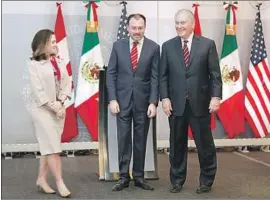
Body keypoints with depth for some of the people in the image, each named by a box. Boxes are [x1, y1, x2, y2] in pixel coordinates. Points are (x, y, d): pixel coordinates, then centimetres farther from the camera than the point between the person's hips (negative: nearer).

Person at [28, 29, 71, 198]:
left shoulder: (60, 62, 9)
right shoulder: (34, 64, -6)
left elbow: (67, 84, 5)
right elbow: (37, 90, -12)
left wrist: (60, 103, -10)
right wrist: (53, 106, -14)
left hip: (59, 108, 5)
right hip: (43, 109, -5)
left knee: (49, 145, 8)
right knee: (52, 145, -7)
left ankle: (42, 180, 15)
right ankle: (59, 182, -2)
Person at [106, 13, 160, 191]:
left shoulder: (153, 47, -1)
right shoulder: (118, 46, 2)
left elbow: (155, 77, -3)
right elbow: (111, 74, 2)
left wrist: (153, 102, -9)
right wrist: (112, 99, -6)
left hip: (143, 100, 0)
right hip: (123, 99, 0)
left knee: (141, 140, 7)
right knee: (123, 139, 3)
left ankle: (139, 176, 17)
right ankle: (124, 177, 11)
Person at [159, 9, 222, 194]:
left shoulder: (208, 44, 1)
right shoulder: (168, 46, 6)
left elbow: (215, 74, -1)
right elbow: (163, 76, 5)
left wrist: (216, 97, -10)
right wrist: (165, 98, -5)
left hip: (200, 103, -1)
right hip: (176, 103, 2)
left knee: (205, 143, 6)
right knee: (177, 144, 9)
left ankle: (206, 181, 21)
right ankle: (177, 180, 22)